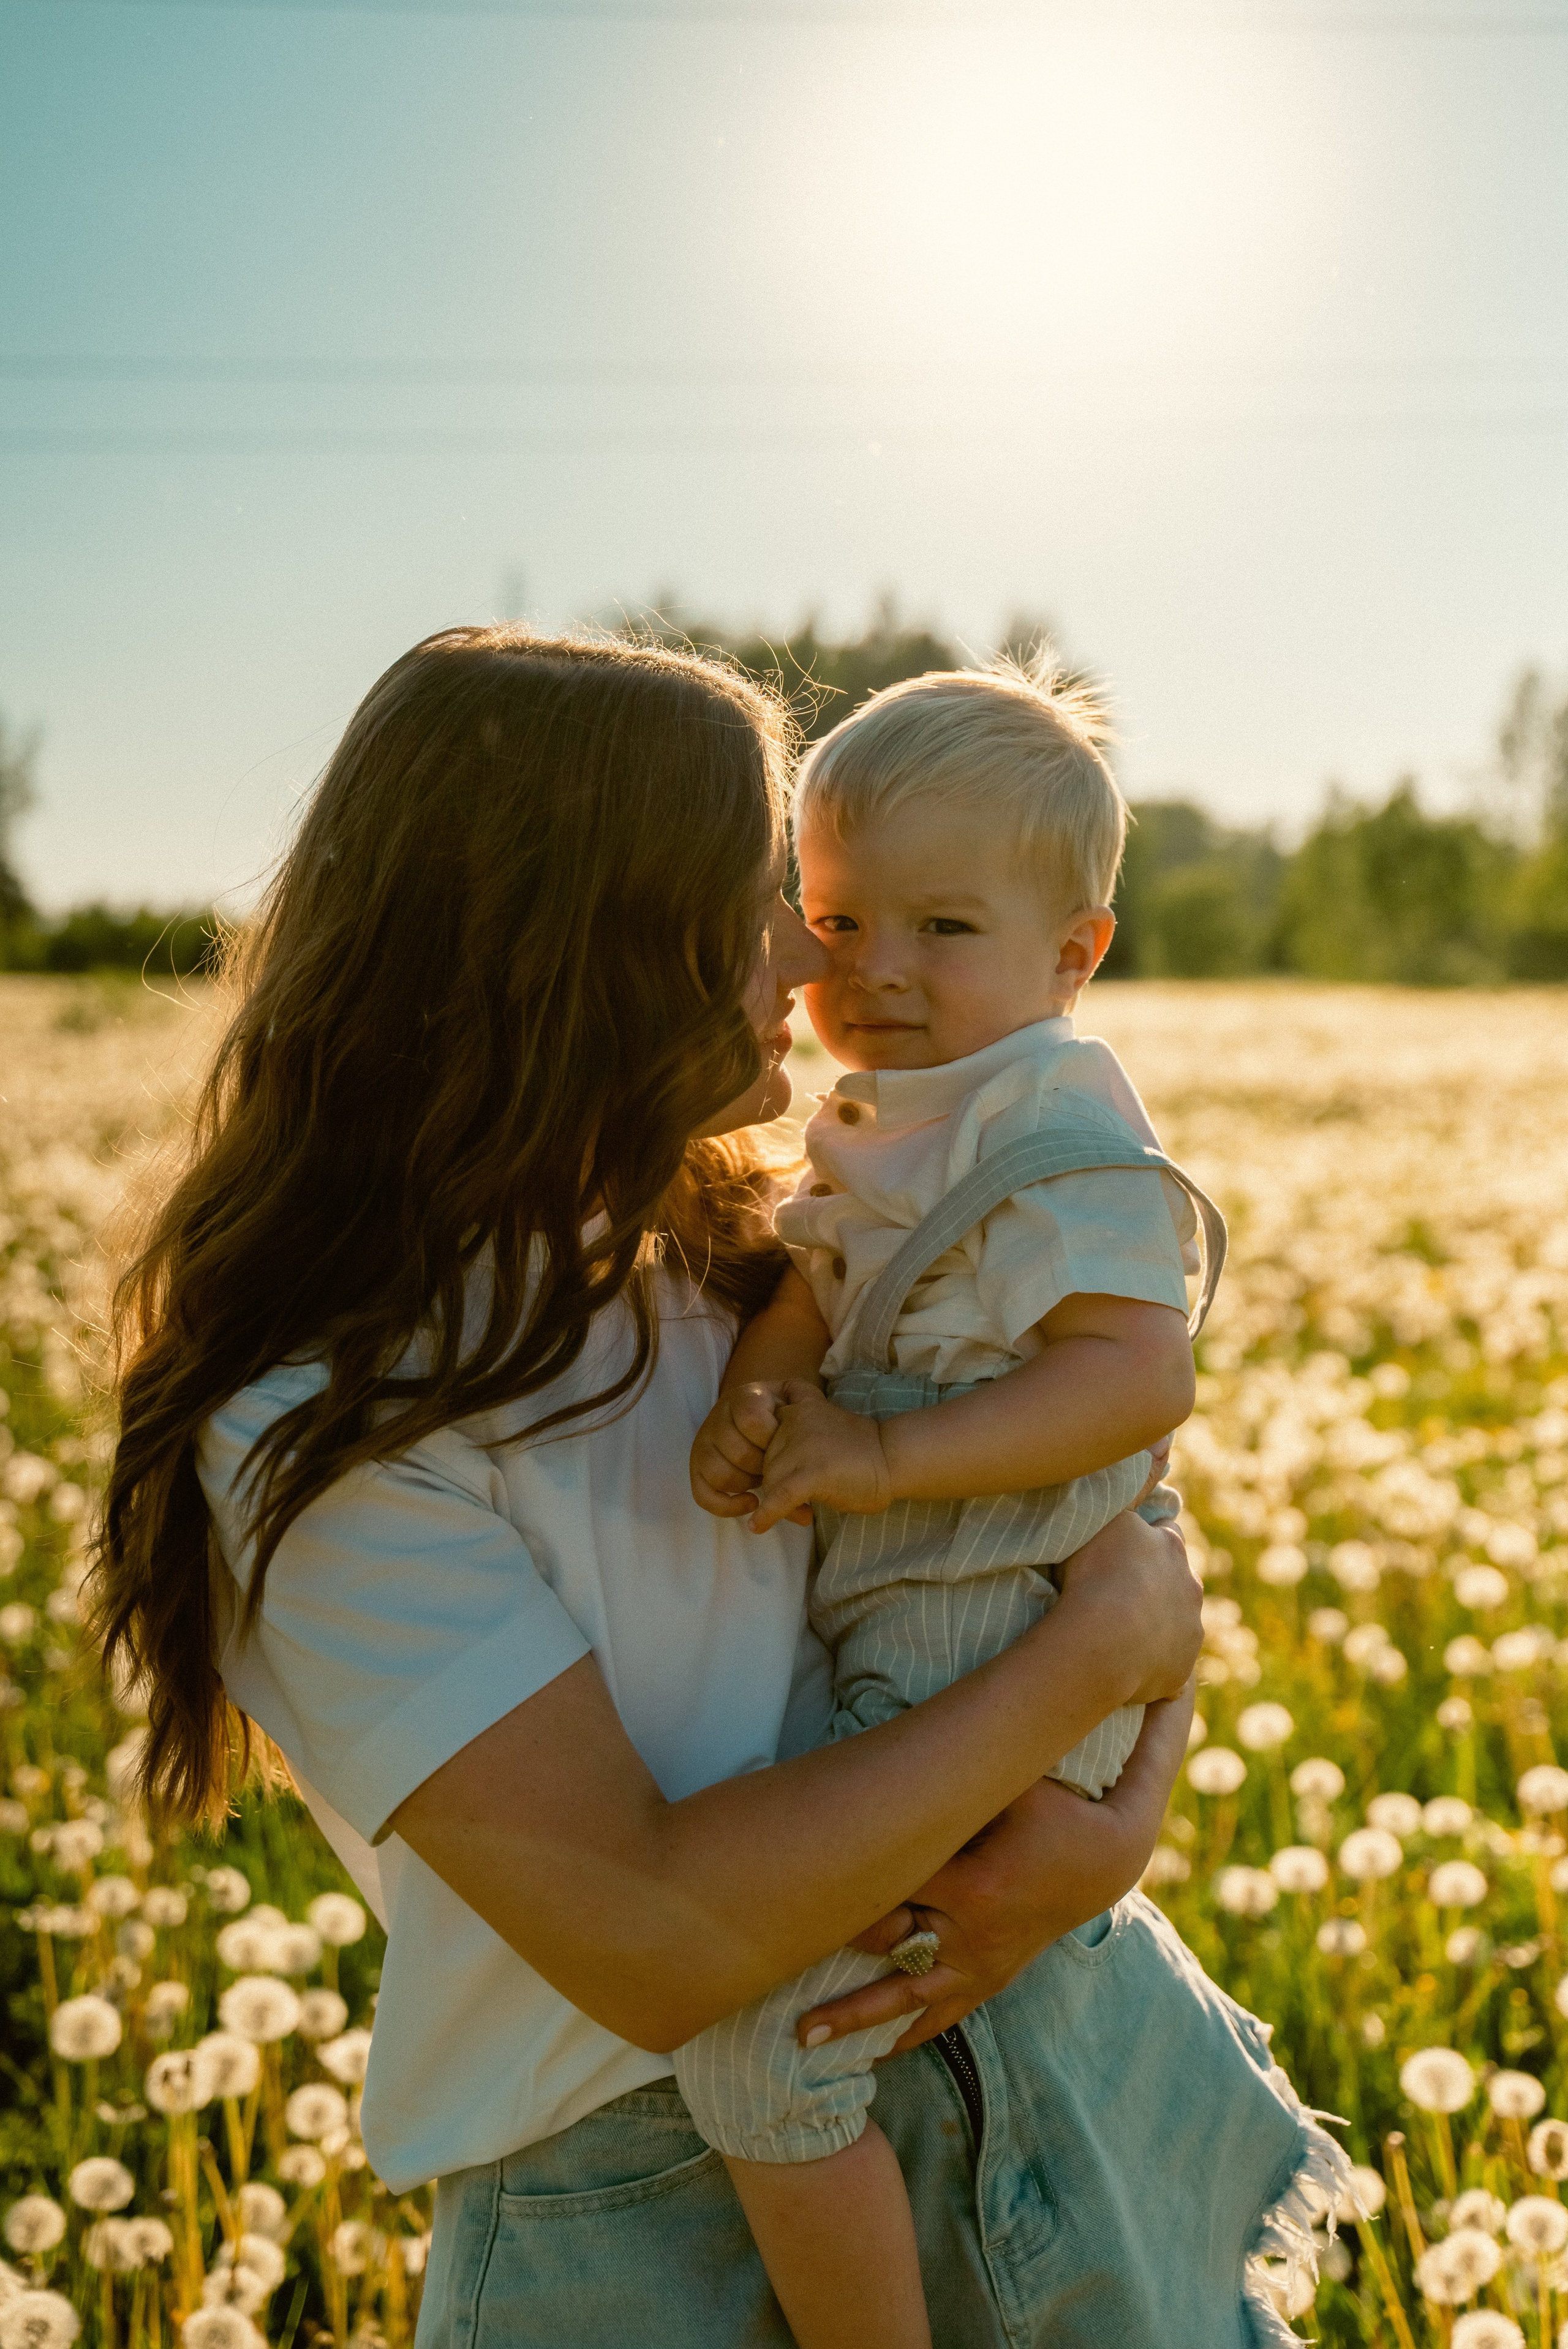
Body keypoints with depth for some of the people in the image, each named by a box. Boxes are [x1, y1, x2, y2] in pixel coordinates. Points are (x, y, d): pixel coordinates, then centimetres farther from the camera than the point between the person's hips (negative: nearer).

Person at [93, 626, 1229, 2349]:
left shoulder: (753, 1273, 0)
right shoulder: (324, 1439, -21)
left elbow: (1129, 1552, 4)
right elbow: (649, 1938, -26)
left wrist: (1107, 1825, -17)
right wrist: (1093, 1655, -21)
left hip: (985, 2102, 6)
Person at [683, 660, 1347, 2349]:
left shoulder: (1056, 1139, -18)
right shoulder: (881, 1124, 10)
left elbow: (1138, 1374, -27)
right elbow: (809, 1280, 1)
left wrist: (887, 1453, -30)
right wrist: (751, 1402, -21)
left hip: (982, 1657, -11)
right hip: (896, 1622, 11)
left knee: (751, 2030, -17)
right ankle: (1213, 2095, 54)